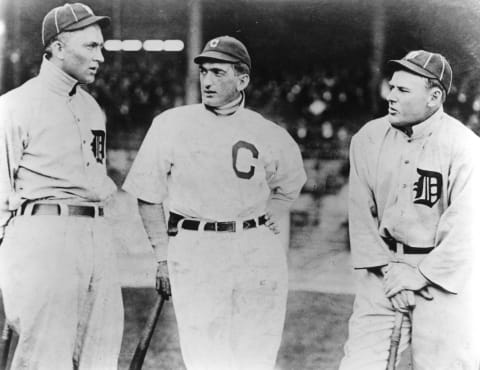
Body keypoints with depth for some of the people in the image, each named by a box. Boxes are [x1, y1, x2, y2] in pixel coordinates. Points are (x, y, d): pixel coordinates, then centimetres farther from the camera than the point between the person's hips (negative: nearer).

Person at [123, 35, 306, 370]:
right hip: (194, 251, -2)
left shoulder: (270, 135, 4)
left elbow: (290, 184, 24)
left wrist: (269, 218, 8)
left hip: (258, 252, 2)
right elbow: (148, 198, 5)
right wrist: (163, 257, 2)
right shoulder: (171, 125, 0)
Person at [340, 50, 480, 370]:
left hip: (443, 273, -4)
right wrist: (386, 267, -6)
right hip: (385, 270, 4)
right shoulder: (367, 139, 1)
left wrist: (419, 276, -14)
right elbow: (362, 214, 3)